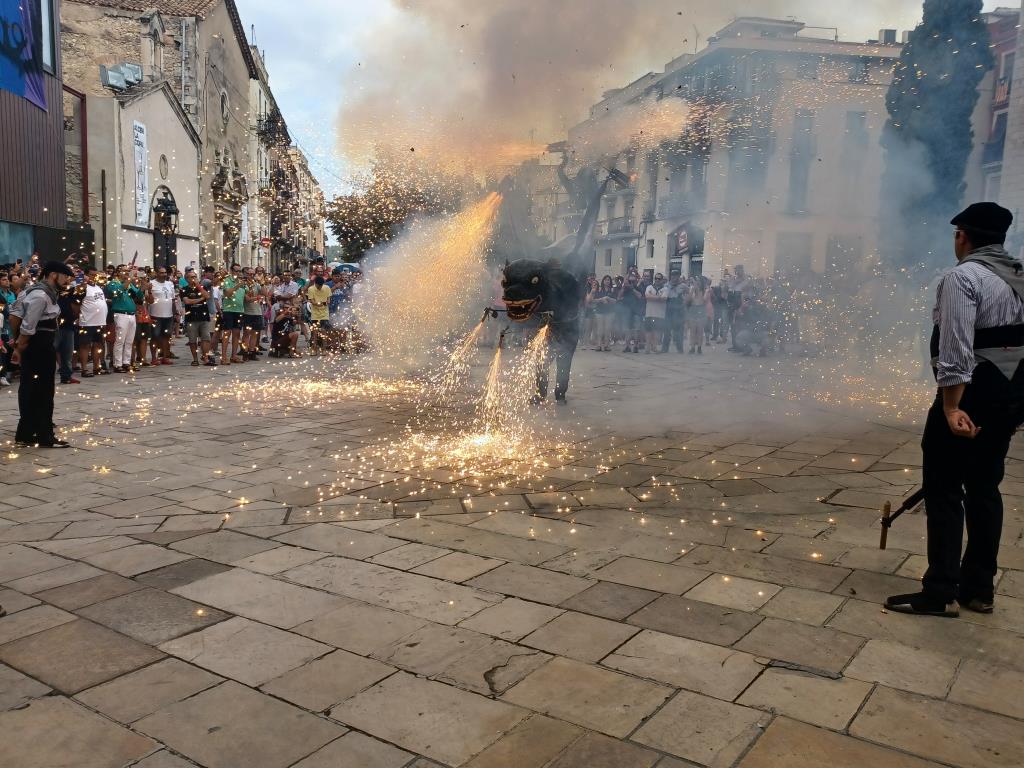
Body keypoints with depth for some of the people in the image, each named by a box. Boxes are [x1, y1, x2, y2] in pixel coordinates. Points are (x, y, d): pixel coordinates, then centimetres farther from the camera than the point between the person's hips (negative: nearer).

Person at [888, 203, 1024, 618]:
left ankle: (941, 592, 1)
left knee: (944, 490, -2)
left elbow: (957, 348, -23)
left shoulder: (963, 277, -13)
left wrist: (951, 406, -26)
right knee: (984, 488, 13)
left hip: (971, 396, -8)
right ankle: (979, 589, 20)